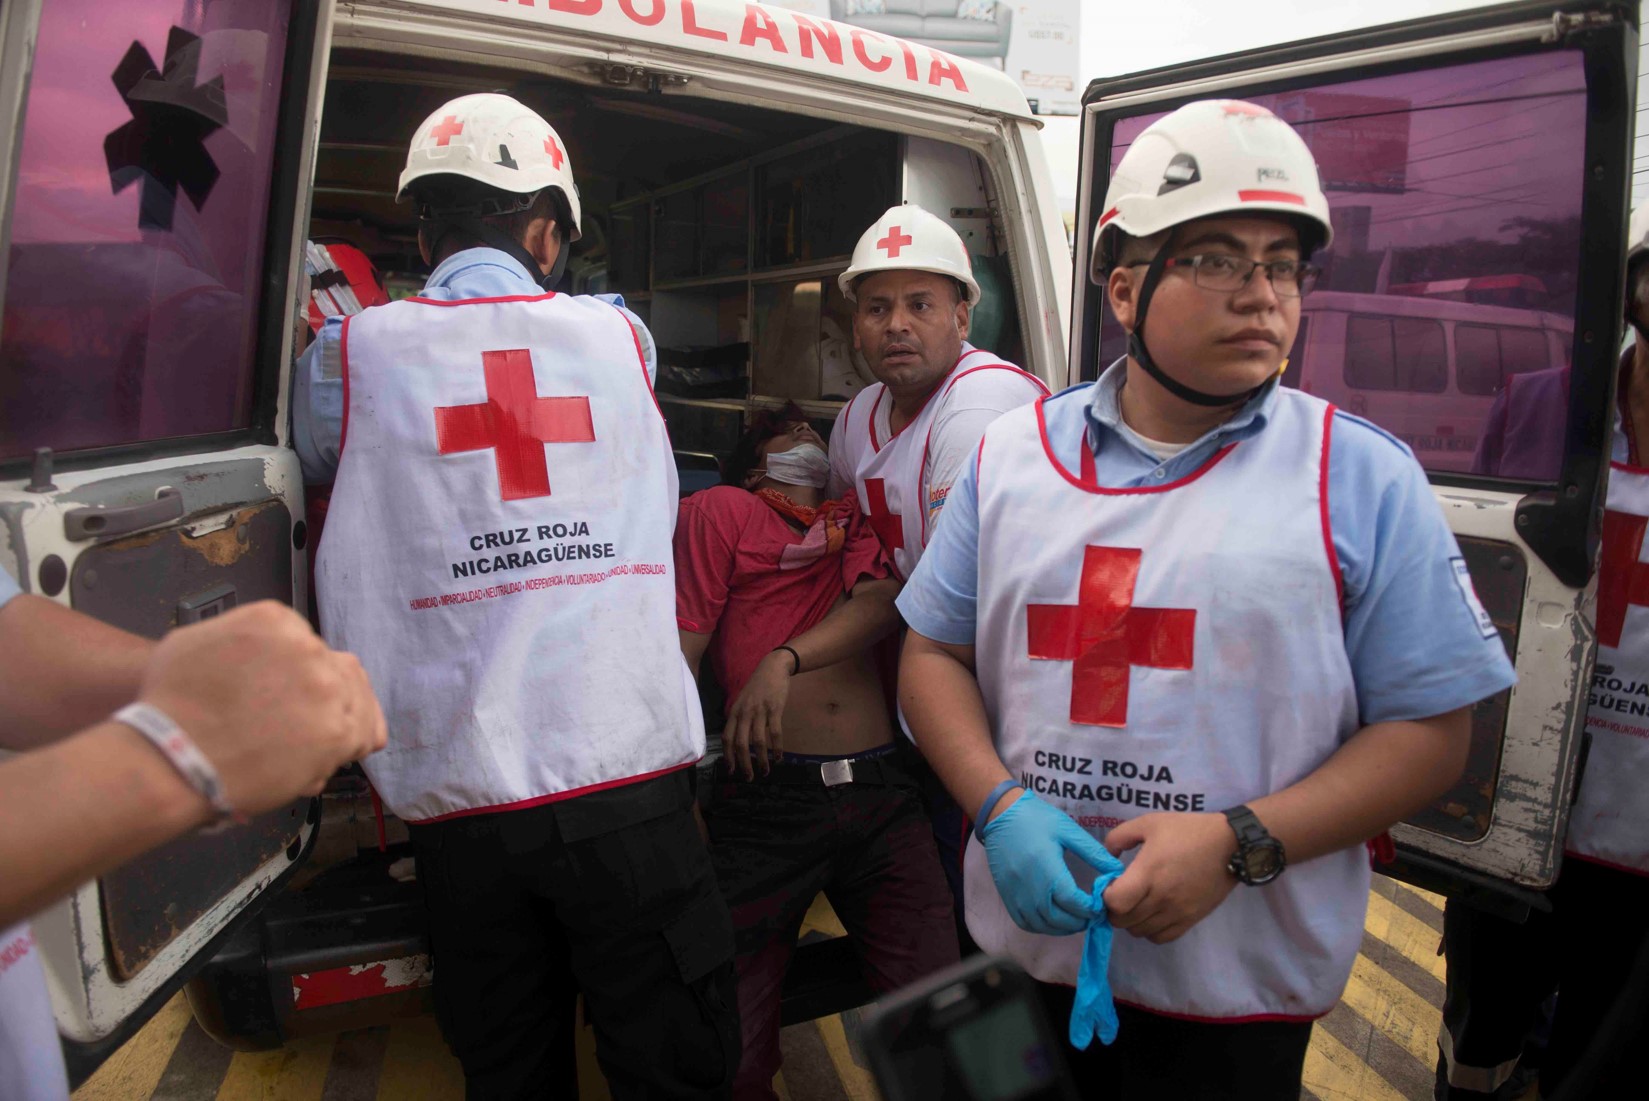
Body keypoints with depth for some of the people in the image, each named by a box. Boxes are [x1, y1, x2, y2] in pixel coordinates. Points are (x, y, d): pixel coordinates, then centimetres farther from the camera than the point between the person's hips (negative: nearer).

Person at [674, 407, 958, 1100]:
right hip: (768, 798, -2)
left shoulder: (855, 518, 23)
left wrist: (784, 660, -14)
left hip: (881, 791, 3)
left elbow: (882, 602, 2)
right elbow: (681, 647, 5)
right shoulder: (722, 508, 13)